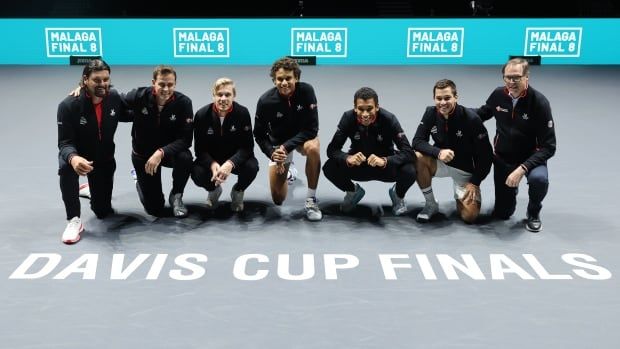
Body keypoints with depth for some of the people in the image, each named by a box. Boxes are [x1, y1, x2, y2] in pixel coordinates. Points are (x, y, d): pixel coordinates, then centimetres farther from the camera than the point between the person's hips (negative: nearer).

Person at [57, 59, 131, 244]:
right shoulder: (68, 105, -27)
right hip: (76, 154, -3)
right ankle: (74, 220, -25)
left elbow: (127, 116, 8)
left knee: (103, 211, 7)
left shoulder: (114, 97, -15)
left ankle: (91, 189, 45)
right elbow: (65, 143, -30)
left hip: (104, 158, 4)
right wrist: (73, 158, -53)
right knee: (67, 166, -41)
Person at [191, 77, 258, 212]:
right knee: (197, 173, -29)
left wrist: (230, 163, -38)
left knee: (252, 166, -31)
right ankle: (213, 189, 11)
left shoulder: (243, 113, -18)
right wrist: (213, 164, -35)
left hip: (235, 159, 0)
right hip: (210, 159, 1)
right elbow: (199, 148, -13)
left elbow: (247, 146, -19)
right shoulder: (202, 115, -16)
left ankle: (238, 191, 6)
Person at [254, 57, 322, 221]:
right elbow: (259, 135, -12)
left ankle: (311, 199, -22)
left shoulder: (306, 91, -25)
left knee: (313, 148, -40)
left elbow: (312, 128, -25)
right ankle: (287, 173, 37)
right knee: (278, 199, -1)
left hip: (303, 136, -1)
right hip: (278, 143, 1)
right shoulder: (265, 101, -23)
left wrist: (286, 147, -34)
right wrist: (272, 153, -30)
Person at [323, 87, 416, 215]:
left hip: (386, 167, -1)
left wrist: (384, 161, -46)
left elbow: (408, 152, -28)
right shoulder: (348, 118, -19)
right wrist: (348, 158, -41)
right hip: (357, 165, 2)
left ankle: (398, 195, 7)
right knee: (329, 168, -25)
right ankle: (354, 192, 9)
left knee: (409, 171, -31)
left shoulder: (389, 119, -23)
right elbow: (332, 149, -19)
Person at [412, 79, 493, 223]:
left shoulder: (471, 119, -22)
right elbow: (417, 141, -16)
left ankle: (460, 196, 21)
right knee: (418, 157, -30)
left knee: (469, 216, -17)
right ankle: (431, 204, -9)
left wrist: (475, 182, -15)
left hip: (465, 169, -2)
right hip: (441, 163, 3)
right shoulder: (431, 113, -12)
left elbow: (486, 155, -15)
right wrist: (438, 152, -34)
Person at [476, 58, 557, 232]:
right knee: (502, 213, 7)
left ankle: (533, 213, -4)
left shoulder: (539, 102, -21)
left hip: (530, 158, -3)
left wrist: (522, 168, -33)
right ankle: (511, 188, 42)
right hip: (503, 158, 3)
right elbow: (482, 113, 13)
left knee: (539, 179, -38)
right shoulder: (498, 95, -10)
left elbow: (548, 146, -22)